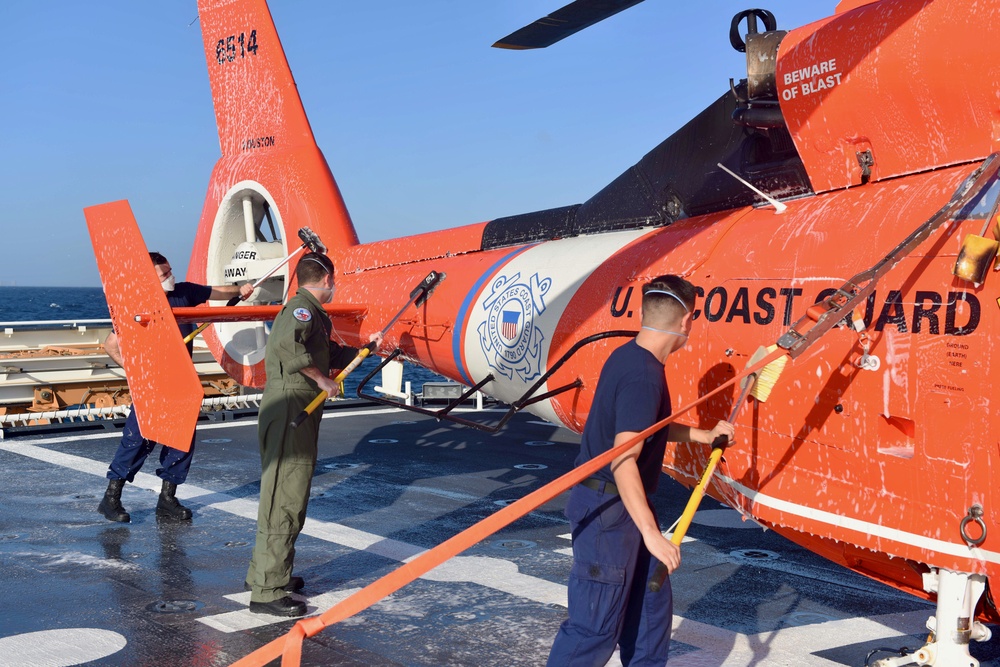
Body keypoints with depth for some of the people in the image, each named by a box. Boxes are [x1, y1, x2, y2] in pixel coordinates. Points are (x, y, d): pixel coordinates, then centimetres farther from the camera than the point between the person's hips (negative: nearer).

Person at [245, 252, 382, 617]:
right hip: (289, 408, -11)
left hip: (300, 412, 11)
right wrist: (321, 378, -22)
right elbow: (287, 344, -31)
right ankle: (267, 591, -6)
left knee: (283, 494, 19)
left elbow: (330, 355, 30)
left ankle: (263, 572, 31)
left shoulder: (313, 314, 21)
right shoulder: (302, 308, -11)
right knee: (285, 498, -9)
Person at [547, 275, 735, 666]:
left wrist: (704, 435, 28)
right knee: (595, 626, -3)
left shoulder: (629, 357, 7)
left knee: (653, 605, 18)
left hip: (623, 506, 10)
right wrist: (651, 533, -30)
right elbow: (623, 461, -30)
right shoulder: (643, 377, -24)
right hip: (607, 510, -10)